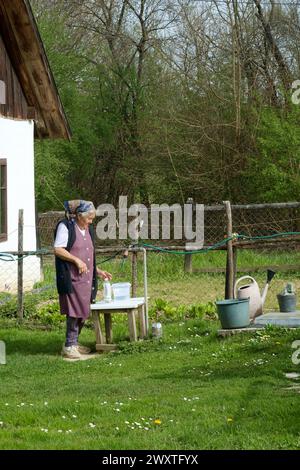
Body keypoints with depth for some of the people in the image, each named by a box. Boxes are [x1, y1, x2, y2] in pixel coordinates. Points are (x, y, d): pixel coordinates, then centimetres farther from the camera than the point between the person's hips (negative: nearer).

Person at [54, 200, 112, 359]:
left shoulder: (88, 229, 17)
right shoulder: (66, 226, -8)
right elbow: (57, 250, -14)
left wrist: (98, 271, 16)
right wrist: (77, 261, -18)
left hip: (86, 278, 8)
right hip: (71, 277, -8)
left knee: (83, 312, 9)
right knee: (75, 311, -10)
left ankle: (74, 343, 19)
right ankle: (69, 346, -4)